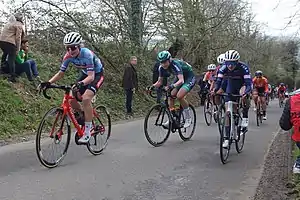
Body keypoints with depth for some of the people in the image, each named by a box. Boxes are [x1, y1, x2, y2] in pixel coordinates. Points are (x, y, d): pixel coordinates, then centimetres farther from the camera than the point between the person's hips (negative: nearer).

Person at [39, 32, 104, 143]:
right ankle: (85, 120, 16)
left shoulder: (86, 54, -34)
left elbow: (91, 76, -40)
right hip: (85, 74, 7)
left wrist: (81, 83, -59)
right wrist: (48, 83, -25)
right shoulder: (68, 56, -17)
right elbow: (61, 73, -9)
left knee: (86, 98, -28)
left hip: (97, 74, -6)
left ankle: (87, 132, -19)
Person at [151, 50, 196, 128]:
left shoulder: (175, 64, -34)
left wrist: (171, 86, -59)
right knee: (171, 95, -6)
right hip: (179, 78, 8)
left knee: (179, 96, -25)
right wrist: (152, 86, -23)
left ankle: (188, 118, -9)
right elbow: (159, 82, -4)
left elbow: (181, 81, -45)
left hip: (189, 78, -7)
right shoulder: (162, 68, -13)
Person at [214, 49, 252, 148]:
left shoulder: (243, 67, -31)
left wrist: (245, 93, -54)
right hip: (231, 86, 2)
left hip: (242, 85, -2)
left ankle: (245, 118, -11)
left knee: (245, 98, -38)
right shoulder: (224, 68, -23)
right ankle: (227, 138, -1)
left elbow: (248, 83, -37)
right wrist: (215, 90, -42)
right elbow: (218, 81, -23)